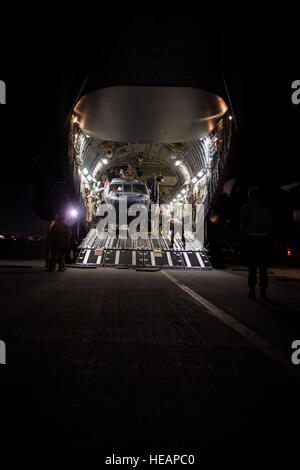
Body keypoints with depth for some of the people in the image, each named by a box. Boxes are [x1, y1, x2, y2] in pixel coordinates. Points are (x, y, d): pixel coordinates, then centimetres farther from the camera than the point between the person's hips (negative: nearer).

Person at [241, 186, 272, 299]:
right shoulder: (265, 208, 8)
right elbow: (270, 224, 6)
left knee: (252, 266, 2)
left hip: (251, 238, -2)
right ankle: (263, 291, 5)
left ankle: (252, 291, 2)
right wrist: (269, 238, 11)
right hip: (264, 238, 2)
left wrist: (243, 239, 1)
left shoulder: (246, 208, 0)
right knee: (263, 266, 5)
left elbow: (243, 225, -3)